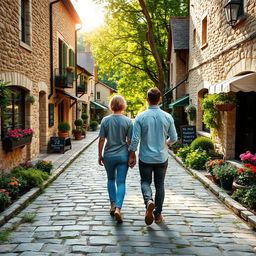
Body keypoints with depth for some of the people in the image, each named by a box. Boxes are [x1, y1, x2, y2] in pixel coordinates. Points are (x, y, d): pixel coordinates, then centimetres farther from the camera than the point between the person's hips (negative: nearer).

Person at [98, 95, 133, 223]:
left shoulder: (105, 120, -5)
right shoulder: (128, 121, -6)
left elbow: (101, 140, -3)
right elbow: (129, 141, -5)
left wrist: (100, 155, 8)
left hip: (109, 156, 1)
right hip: (123, 156, -1)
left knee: (111, 179, 21)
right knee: (121, 182, 3)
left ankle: (113, 204, 20)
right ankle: (118, 208, -10)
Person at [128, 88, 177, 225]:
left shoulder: (141, 117, -10)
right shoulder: (167, 117, -5)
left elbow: (135, 139, -11)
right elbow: (174, 138, 1)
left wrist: (131, 156, 1)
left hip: (145, 157, -1)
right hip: (162, 157, 1)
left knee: (145, 182, 15)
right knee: (159, 185, 13)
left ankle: (148, 201, -15)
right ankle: (157, 215, 18)